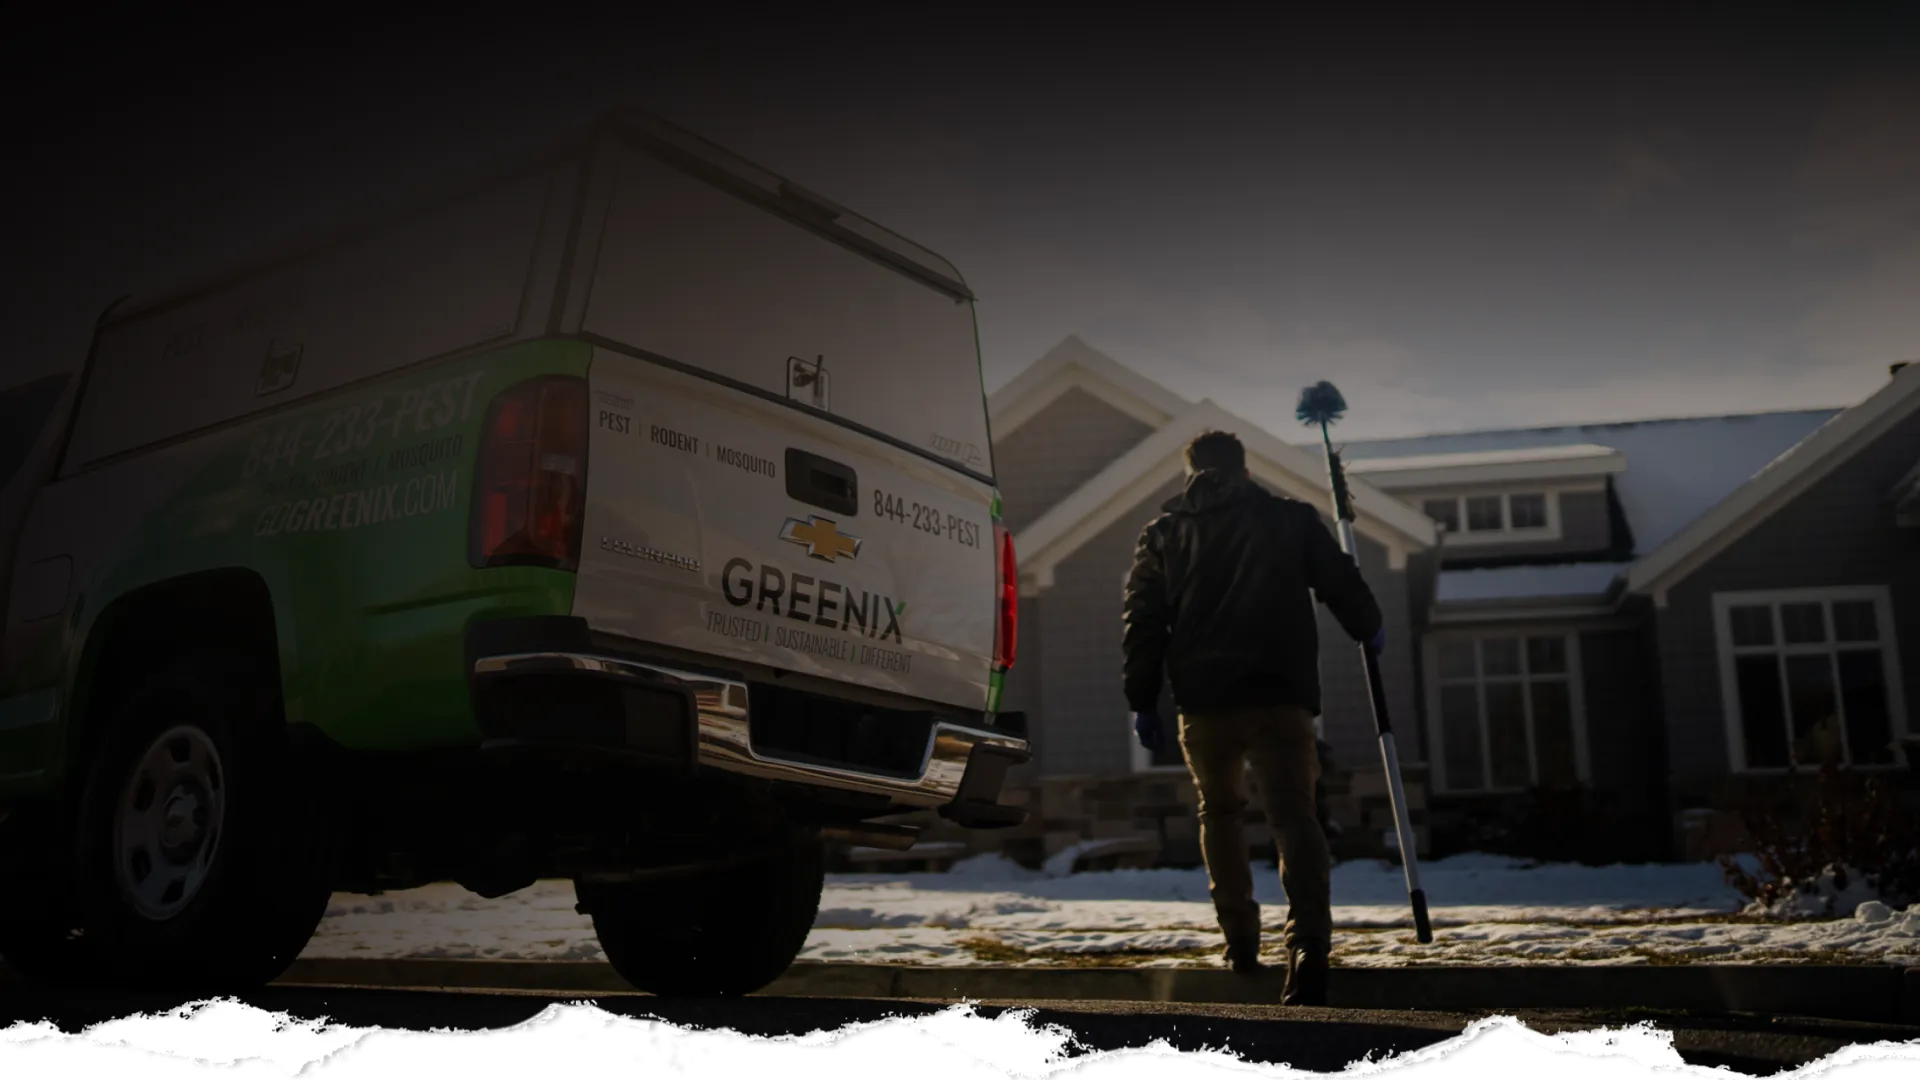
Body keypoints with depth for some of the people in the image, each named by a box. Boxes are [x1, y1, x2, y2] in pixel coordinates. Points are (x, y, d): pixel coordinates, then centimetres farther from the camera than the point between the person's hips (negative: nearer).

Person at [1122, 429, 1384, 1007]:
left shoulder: (1162, 533, 12)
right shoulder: (1292, 518, 10)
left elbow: (1143, 621, 6)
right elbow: (1341, 582, 12)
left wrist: (1143, 701, 7)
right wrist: (1368, 630, 32)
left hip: (1203, 699, 2)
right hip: (1281, 696, -1)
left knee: (1219, 814, 21)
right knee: (1295, 815, -5)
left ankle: (1240, 939, 22)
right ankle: (1309, 945, -25)